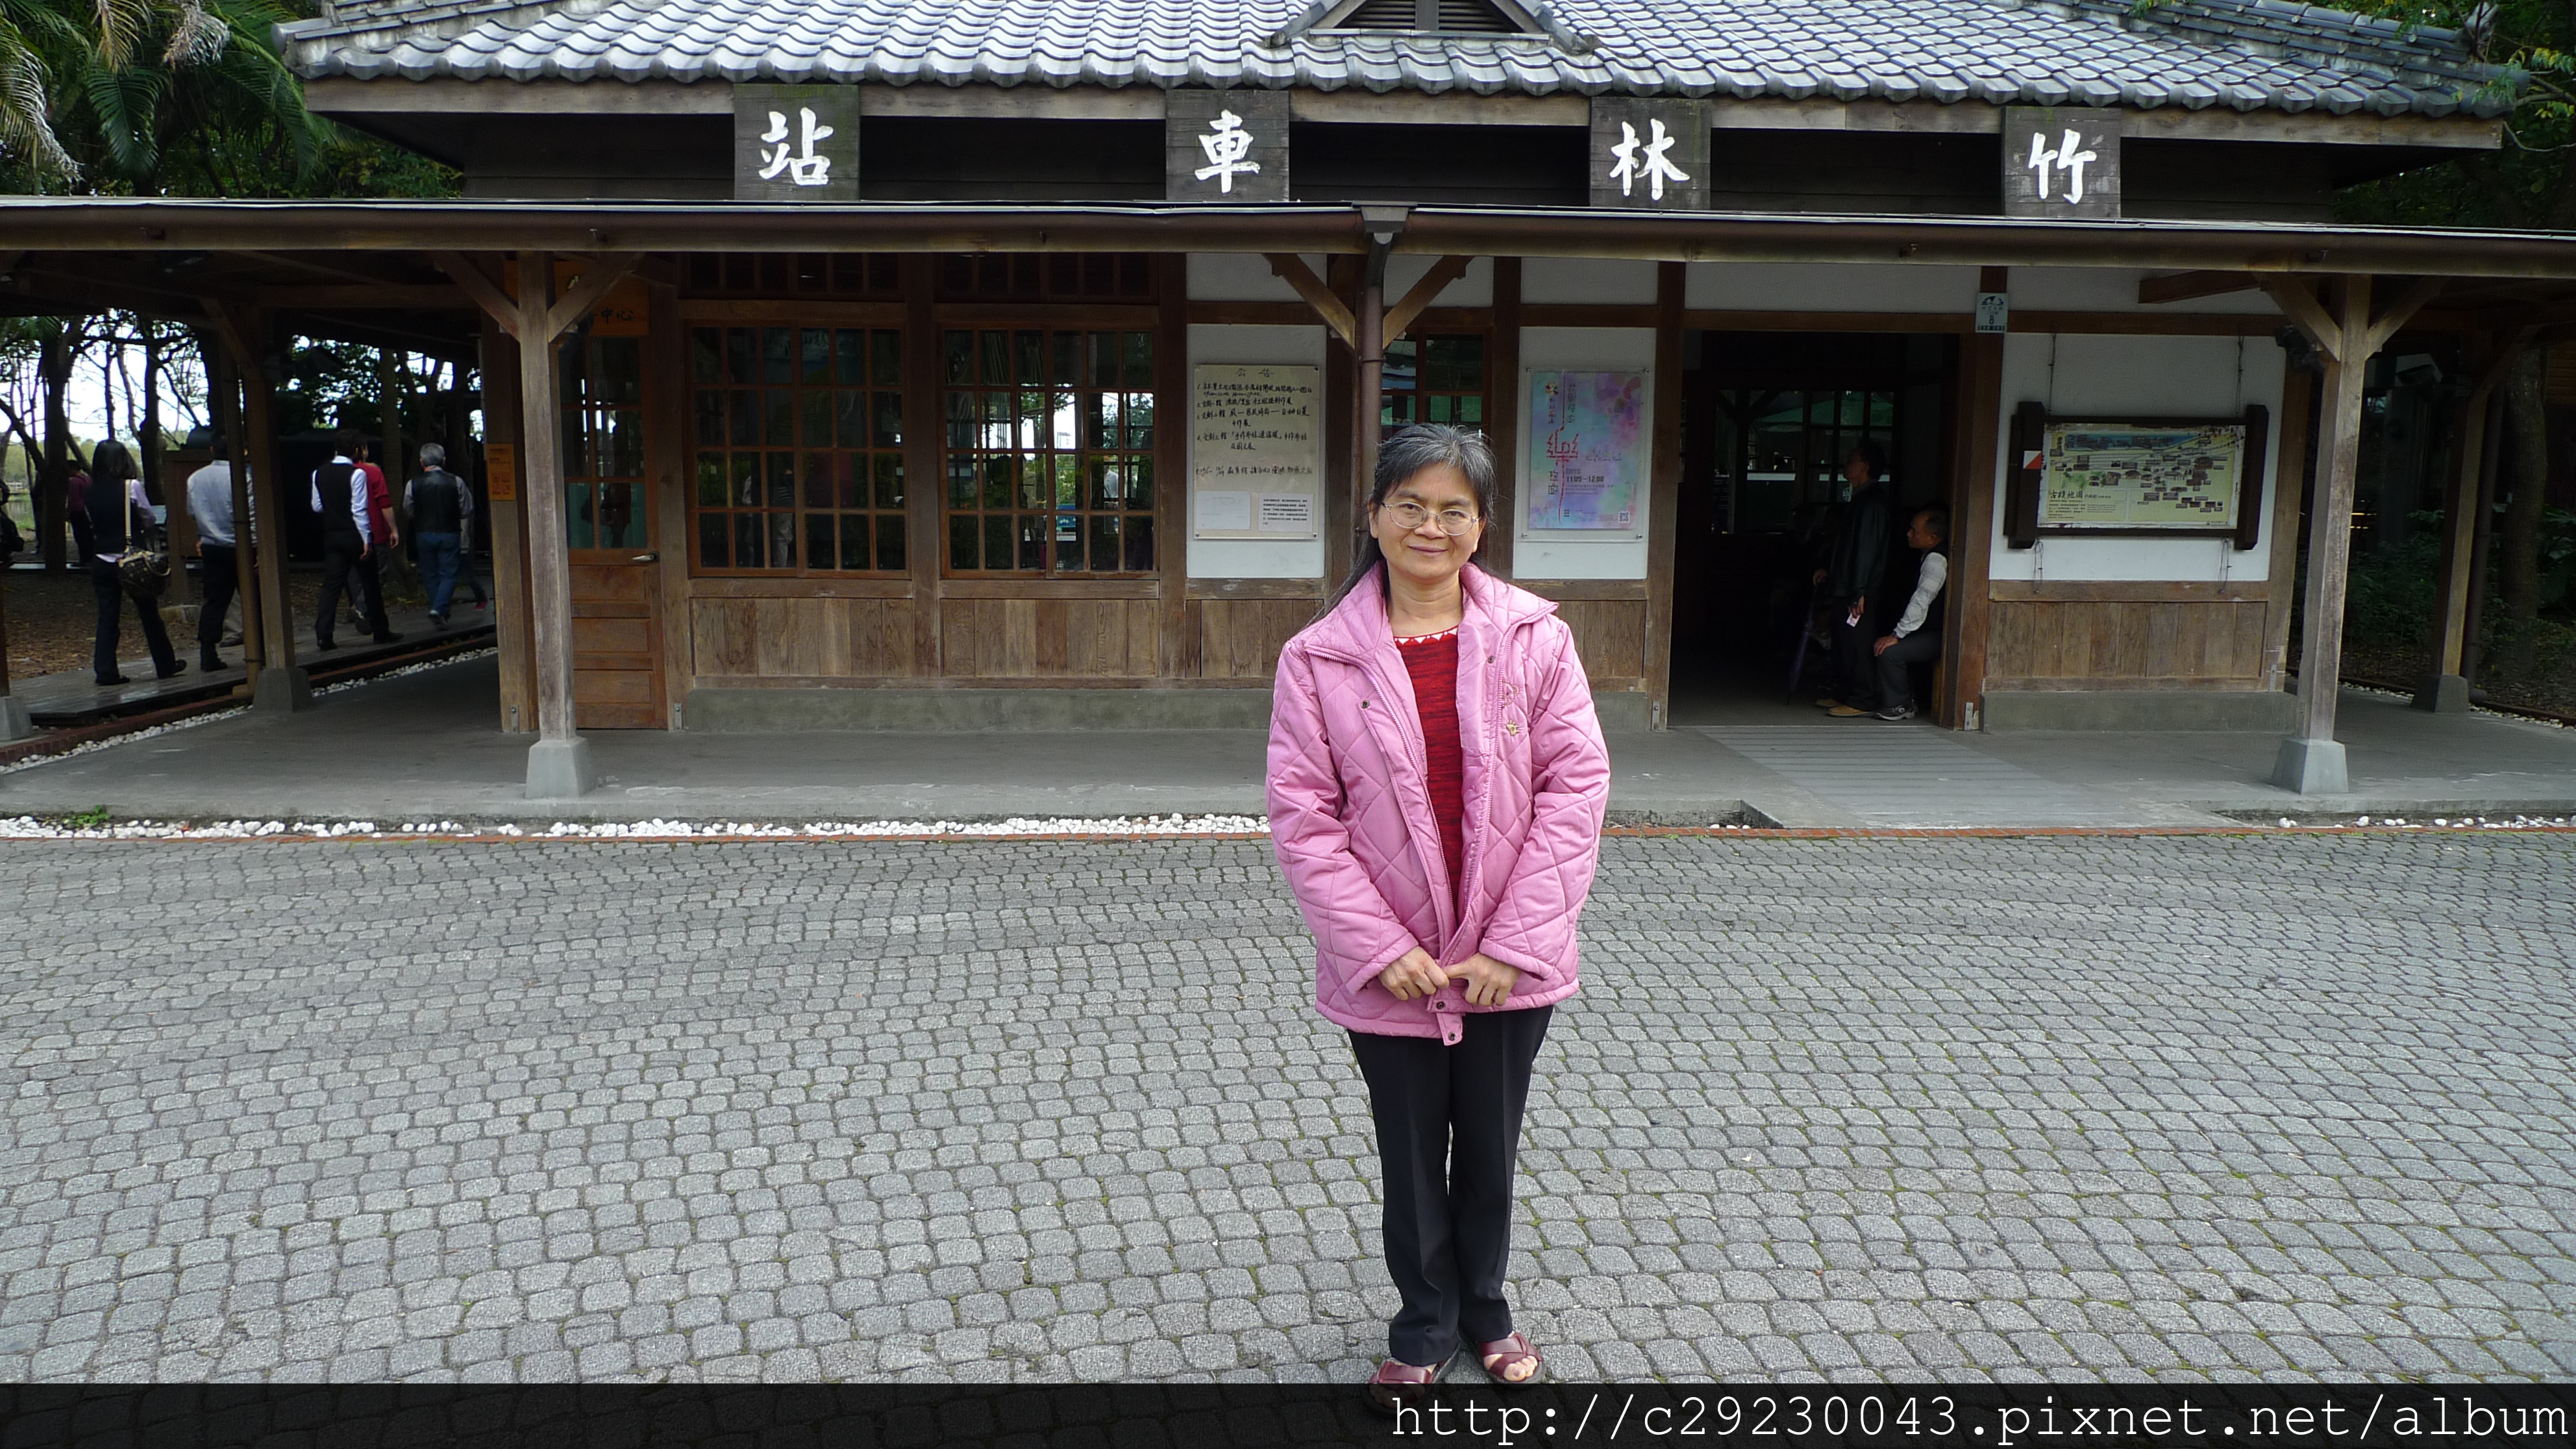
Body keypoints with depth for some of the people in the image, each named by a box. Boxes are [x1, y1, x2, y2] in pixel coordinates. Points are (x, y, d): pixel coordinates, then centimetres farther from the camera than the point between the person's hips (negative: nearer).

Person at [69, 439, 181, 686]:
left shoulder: (90, 491, 3)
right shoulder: (131, 486, -9)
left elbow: (89, 523, 10)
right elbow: (150, 520, -1)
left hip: (101, 561, 3)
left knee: (107, 617, 6)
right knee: (149, 613, 9)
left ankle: (105, 671, 1)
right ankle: (165, 665, 19)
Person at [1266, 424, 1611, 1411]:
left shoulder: (1535, 637, -6)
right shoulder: (1319, 659, -8)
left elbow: (1575, 784, -8)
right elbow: (1303, 816, -8)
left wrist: (1516, 942, -13)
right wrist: (1381, 948, -14)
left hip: (1509, 962, 1)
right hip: (1390, 969, 0)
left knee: (1490, 1152, 18)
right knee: (1412, 1159, 15)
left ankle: (1484, 1306, 43)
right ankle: (1426, 1321, 38)